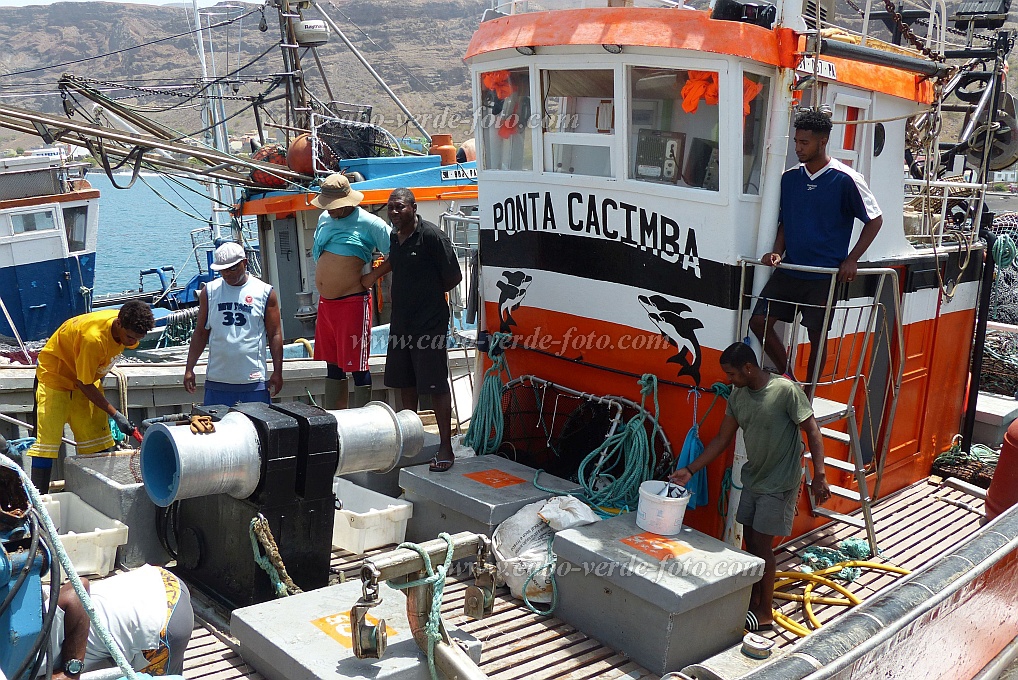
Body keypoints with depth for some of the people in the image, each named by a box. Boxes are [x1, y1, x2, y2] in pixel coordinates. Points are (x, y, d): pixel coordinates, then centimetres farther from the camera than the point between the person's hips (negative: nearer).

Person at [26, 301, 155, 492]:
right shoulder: (94, 338, -38)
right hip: (55, 376, -7)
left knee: (97, 442, 5)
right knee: (47, 438, -11)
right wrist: (115, 415, -28)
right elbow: (84, 384, -28)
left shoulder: (126, 327, -17)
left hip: (88, 376, 7)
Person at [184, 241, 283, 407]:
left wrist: (277, 372, -2)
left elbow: (275, 335, 2)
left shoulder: (265, 292, 1)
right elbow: (200, 333, 11)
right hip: (217, 381, 2)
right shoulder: (209, 292, 7)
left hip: (254, 381, -2)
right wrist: (189, 369, 5)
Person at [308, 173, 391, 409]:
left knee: (357, 367, -3)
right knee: (332, 366, 14)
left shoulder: (369, 223, -8)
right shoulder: (324, 219, 13)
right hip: (325, 303, 7)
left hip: (353, 303, -7)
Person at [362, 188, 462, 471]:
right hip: (401, 322, 8)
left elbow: (453, 277, -11)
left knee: (436, 384, -5)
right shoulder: (395, 237, 10)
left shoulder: (431, 236, -14)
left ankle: (446, 447, 2)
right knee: (405, 382, 17)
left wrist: (430, 292, 2)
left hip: (430, 323, -8)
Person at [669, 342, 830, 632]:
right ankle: (754, 599, 29)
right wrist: (689, 470, 1)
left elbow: (812, 431, -17)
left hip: (779, 483, -7)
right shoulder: (738, 396, 0)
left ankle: (764, 614, 9)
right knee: (751, 540, 13)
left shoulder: (786, 390, -21)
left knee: (762, 544, -3)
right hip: (753, 478, 7)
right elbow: (722, 439, 5)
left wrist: (819, 475, -22)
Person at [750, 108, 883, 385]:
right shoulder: (790, 177, 6)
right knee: (759, 321, -2)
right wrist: (777, 252, -1)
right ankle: (789, 379, 15)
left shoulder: (846, 180, -9)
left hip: (824, 275, -5)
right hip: (789, 269, 5)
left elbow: (875, 220, -2)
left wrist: (851, 259, -8)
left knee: (817, 336, 2)